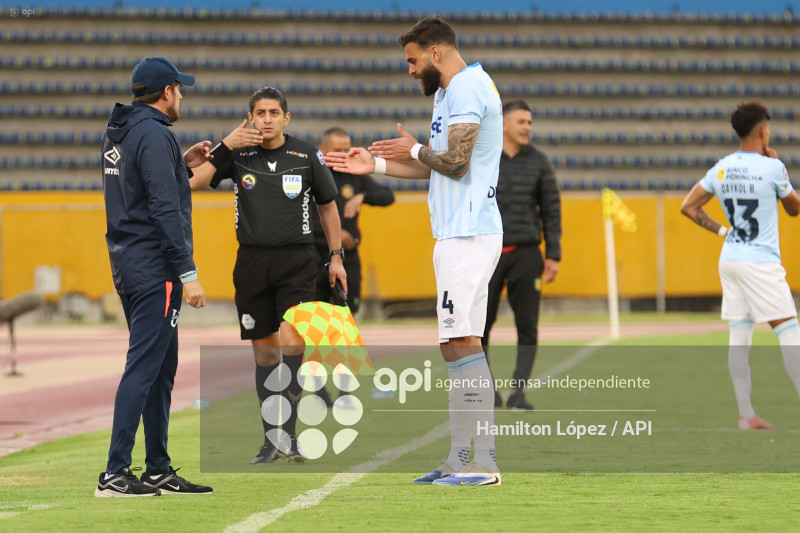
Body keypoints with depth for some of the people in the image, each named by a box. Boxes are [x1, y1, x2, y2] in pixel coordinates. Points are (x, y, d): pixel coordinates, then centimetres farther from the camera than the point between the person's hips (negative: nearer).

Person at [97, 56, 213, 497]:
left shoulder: (116, 134, 15)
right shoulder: (155, 134, -14)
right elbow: (165, 209, -20)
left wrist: (183, 164, 22)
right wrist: (188, 273, -20)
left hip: (126, 263, 10)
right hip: (154, 267, -10)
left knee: (161, 367, 14)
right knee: (144, 366, -10)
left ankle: (158, 471, 17)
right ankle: (114, 474, -13)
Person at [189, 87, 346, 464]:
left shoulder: (307, 156, 2)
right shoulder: (237, 154, 2)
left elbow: (327, 205, 13)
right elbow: (191, 184, -9)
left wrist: (336, 255, 11)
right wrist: (225, 147, -16)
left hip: (296, 259, -1)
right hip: (252, 260, 2)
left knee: (291, 341, -18)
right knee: (265, 351, 7)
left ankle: (286, 434, -14)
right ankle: (272, 440, 14)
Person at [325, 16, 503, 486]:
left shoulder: (467, 86, -11)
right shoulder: (451, 91, 22)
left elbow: (455, 162, -19)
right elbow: (437, 167, 28)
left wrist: (416, 150, -1)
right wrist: (376, 165, 25)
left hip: (468, 235, -11)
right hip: (458, 234, 11)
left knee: (463, 342, -14)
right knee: (457, 346, 10)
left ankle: (485, 462, -16)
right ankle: (460, 460, 12)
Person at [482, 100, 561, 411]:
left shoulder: (538, 162, 6)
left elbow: (551, 208, 9)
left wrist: (553, 254, 3)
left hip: (526, 254, 1)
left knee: (527, 326, -2)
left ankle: (518, 391, 2)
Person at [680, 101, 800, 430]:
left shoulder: (721, 168, 5)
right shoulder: (771, 167, -11)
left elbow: (689, 207, 9)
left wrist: (721, 230, 11)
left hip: (729, 259, 6)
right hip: (761, 263, -6)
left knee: (739, 337, 6)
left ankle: (746, 414, 4)